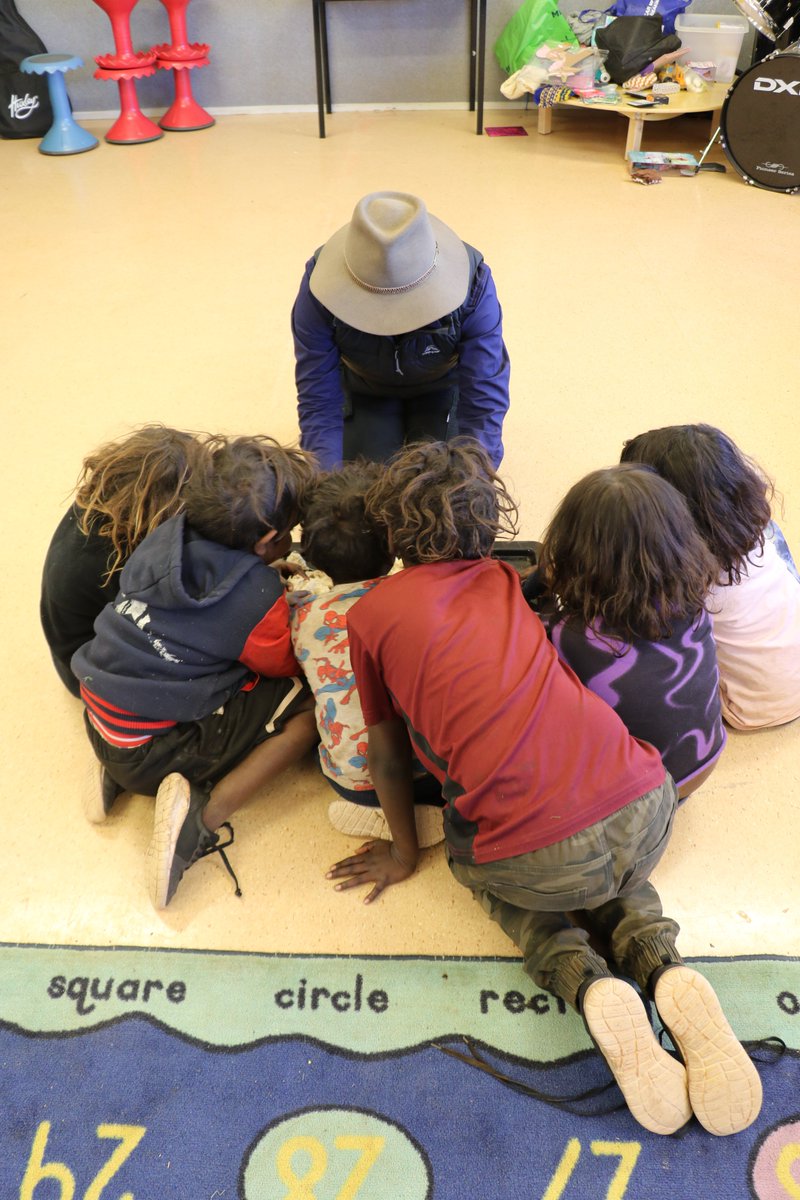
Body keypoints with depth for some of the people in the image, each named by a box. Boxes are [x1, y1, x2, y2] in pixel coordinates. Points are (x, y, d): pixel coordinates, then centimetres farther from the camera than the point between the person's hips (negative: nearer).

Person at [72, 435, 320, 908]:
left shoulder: (171, 533, -5)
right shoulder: (258, 599, -20)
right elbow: (287, 666, 0)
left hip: (101, 717, 7)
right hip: (151, 752, -7)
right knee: (313, 702, -6)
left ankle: (118, 769, 15)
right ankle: (205, 815, -12)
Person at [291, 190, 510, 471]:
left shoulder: (473, 285, -37)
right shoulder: (320, 287, -35)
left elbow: (485, 407, -33)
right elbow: (319, 403, -29)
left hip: (444, 383, 0)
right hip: (364, 389, 1)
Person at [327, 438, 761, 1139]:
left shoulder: (370, 613, 7)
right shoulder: (508, 582, 18)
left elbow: (388, 750, 15)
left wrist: (404, 854, 28)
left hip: (538, 860, -4)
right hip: (647, 809, 4)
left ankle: (584, 981, 5)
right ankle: (665, 969, 9)